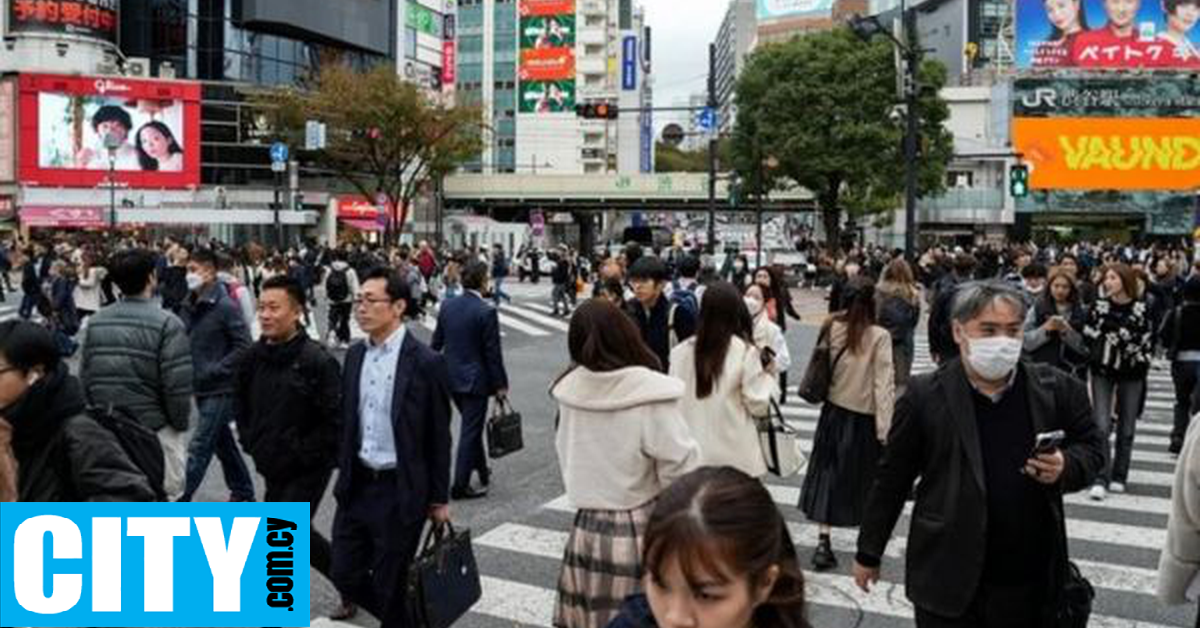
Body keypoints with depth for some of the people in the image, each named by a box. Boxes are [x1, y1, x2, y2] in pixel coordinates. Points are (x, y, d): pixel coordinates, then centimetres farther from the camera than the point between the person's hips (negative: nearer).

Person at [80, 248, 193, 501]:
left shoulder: (96, 322, 3)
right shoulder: (166, 323, -16)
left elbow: (86, 376, 6)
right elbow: (177, 384, -19)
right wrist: (180, 423, -3)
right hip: (156, 428, -6)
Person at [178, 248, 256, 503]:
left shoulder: (225, 306, -15)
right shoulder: (190, 305, 7)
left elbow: (243, 346, -16)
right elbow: (186, 342, 17)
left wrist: (213, 371, -19)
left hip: (220, 389, -8)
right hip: (201, 388, 8)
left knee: (199, 447, -6)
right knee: (222, 441, 18)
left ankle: (180, 499, -1)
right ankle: (243, 492, 31)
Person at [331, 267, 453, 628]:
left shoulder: (426, 363, -14)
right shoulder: (355, 355, 5)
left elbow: (438, 437, -9)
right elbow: (348, 421, 13)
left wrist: (439, 498, -6)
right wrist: (343, 471, 13)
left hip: (401, 491, -6)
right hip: (357, 486, 6)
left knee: (389, 585, 6)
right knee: (346, 575, 12)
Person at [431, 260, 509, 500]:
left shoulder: (447, 306, 0)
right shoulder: (486, 312, -18)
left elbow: (436, 343, 7)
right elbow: (493, 353, -15)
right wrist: (500, 384, -5)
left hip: (450, 378, 7)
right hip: (475, 380, -7)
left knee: (472, 426, 22)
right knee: (470, 431, 3)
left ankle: (482, 471, 36)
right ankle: (460, 485, 9)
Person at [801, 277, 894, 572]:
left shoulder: (832, 328, -7)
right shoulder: (879, 336, -16)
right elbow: (884, 384, -15)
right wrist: (885, 428, -12)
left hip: (834, 411, 3)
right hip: (864, 418, -2)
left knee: (827, 473, 10)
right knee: (863, 478, 15)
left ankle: (823, 541, 4)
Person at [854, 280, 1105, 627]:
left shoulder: (1058, 389, -2)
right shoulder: (926, 395, -8)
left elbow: (1092, 448, 12)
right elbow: (892, 479, -1)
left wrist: (1066, 467, -12)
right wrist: (869, 552, 5)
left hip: (1028, 584, 3)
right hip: (947, 579, -2)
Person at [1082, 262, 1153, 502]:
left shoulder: (1142, 309, -4)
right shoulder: (1098, 306, -1)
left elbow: (1148, 342, 0)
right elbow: (1087, 337, 1)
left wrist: (1140, 362, -9)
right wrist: (1090, 358, -9)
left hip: (1131, 374, 0)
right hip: (1102, 371, 0)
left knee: (1127, 428, 9)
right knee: (1102, 426, -8)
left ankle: (1119, 477, 21)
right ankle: (1101, 479, -5)